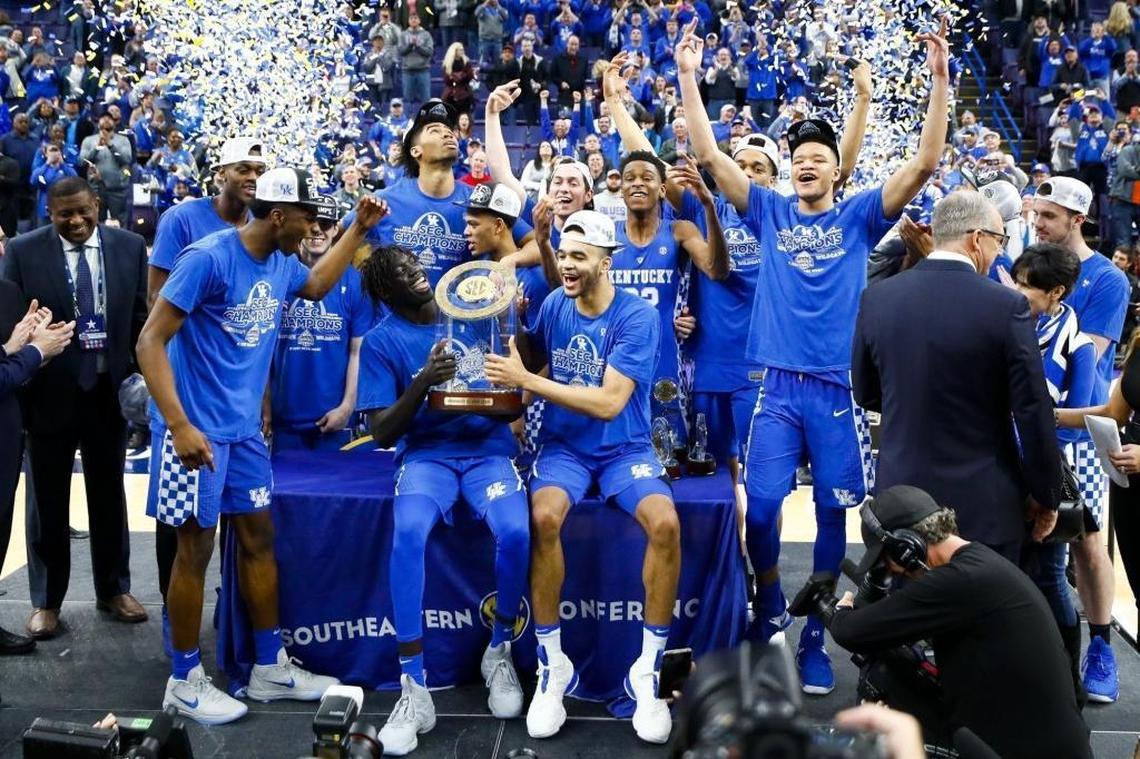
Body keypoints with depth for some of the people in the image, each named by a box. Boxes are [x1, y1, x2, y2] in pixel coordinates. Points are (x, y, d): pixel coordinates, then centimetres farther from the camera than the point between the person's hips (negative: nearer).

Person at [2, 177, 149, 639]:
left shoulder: (130, 246, -1)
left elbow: (141, 316, 4)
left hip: (110, 390, 2)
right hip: (50, 393, -1)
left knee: (109, 496, 14)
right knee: (48, 501, 10)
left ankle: (113, 590, 29)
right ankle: (46, 601, 22)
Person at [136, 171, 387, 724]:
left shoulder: (281, 265, 4)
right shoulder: (208, 258, -20)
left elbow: (315, 285, 30)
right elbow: (150, 342, -20)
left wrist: (358, 229, 19)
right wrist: (179, 425, -26)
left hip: (244, 427, 8)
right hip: (196, 428, -8)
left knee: (258, 537, 12)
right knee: (196, 548, 1)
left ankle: (270, 668, 24)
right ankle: (184, 681, 16)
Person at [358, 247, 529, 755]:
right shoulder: (381, 342, 1)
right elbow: (382, 434, -5)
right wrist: (423, 381, -20)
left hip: (488, 448, 1)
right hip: (426, 454, -1)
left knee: (515, 531, -29)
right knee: (408, 532, -33)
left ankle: (500, 652, -1)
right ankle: (414, 688, -25)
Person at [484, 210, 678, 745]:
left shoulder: (638, 317, -13)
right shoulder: (554, 306, 1)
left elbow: (609, 402, -21)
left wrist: (527, 380, -22)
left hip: (625, 449, -2)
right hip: (564, 446, 2)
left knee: (665, 523, -31)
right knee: (544, 515, -31)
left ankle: (648, 671, -13)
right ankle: (552, 665, -15)